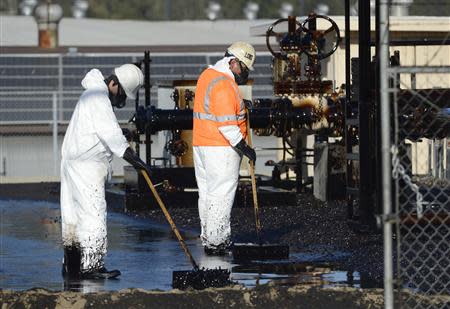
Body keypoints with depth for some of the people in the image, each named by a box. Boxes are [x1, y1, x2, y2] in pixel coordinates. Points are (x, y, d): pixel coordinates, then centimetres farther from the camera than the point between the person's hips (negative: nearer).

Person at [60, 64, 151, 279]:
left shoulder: (96, 94, 18)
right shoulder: (98, 98, -16)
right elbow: (110, 132, -26)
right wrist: (132, 157, -31)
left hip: (77, 163, 11)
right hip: (86, 165, -11)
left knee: (74, 216, 13)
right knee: (94, 213, -12)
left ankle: (71, 265, 18)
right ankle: (91, 266, -14)